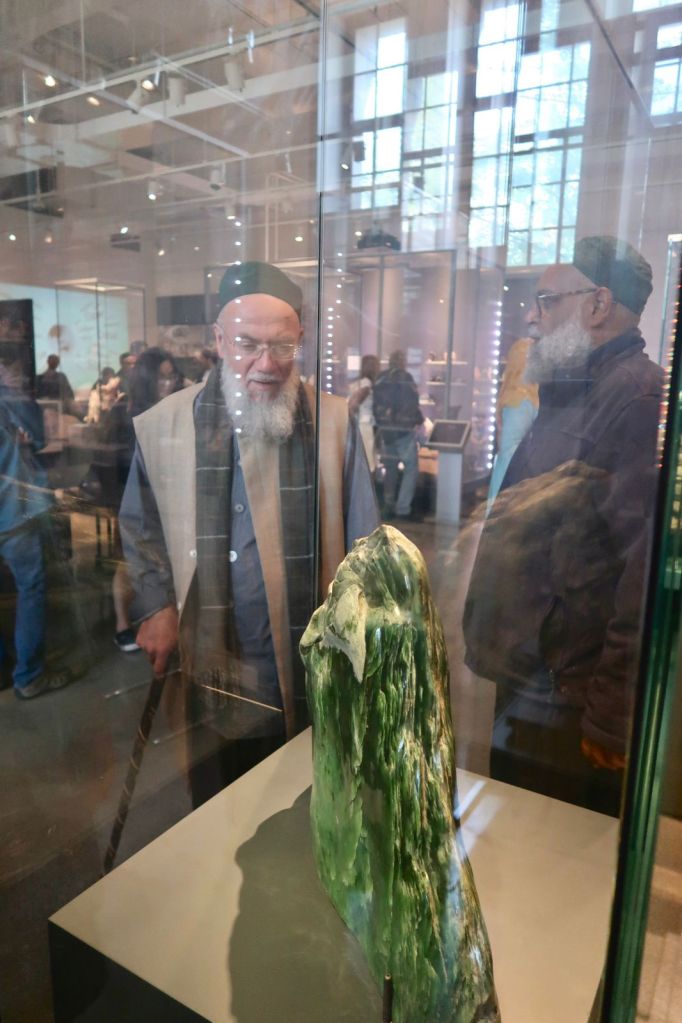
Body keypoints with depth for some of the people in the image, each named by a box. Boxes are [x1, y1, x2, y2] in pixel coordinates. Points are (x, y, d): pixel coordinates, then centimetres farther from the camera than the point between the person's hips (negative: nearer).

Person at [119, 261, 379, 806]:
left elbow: (363, 541, -1)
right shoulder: (164, 425, -5)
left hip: (314, 662, 0)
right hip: (214, 666, 1)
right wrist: (157, 606, -3)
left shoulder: (334, 422, -6)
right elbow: (142, 529, 8)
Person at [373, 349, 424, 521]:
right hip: (403, 430, -7)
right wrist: (419, 420, 3)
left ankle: (388, 508, 18)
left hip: (385, 430, 7)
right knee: (411, 468, 0)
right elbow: (412, 404, -12)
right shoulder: (405, 378, -10)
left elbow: (376, 405, 12)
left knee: (390, 468, 15)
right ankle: (403, 508, -5)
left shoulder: (380, 380, 9)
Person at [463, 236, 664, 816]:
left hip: (571, 709, -8)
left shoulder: (642, 397, -18)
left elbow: (647, 571, -25)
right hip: (520, 688, 9)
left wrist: (612, 714, -21)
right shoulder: (566, 396, 13)